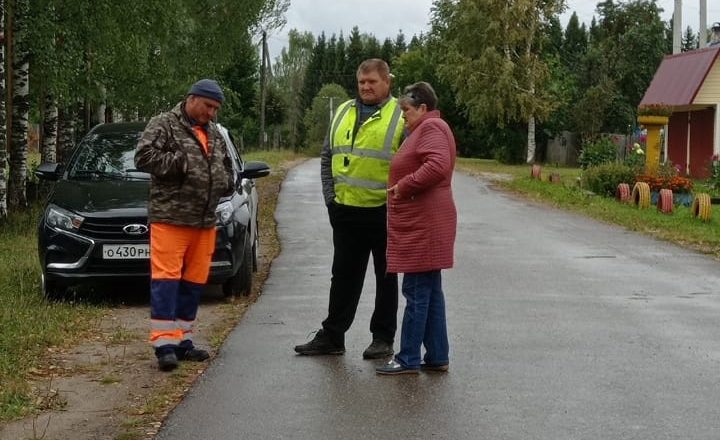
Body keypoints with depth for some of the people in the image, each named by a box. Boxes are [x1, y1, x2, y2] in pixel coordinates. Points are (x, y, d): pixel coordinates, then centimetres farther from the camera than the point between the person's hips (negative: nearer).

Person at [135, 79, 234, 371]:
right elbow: (144, 157, -15)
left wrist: (224, 183, 10)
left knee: (194, 282, 8)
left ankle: (182, 340, 16)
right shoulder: (164, 125, -1)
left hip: (205, 221, 7)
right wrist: (182, 163, -17)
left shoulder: (215, 135, 20)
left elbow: (227, 169, 32)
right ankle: (164, 344, -11)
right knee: (166, 279, -10)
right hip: (170, 218, -7)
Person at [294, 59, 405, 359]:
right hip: (345, 212, 5)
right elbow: (327, 157, 16)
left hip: (383, 213, -5)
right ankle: (331, 337, 18)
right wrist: (330, 197, 8)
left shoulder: (400, 117, -5)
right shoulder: (343, 113, 12)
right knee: (344, 277, 11)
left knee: (386, 278, 7)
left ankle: (383, 339, 15)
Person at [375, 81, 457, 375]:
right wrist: (403, 186, 14)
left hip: (424, 226, -11)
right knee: (430, 291, 11)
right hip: (420, 225, 11)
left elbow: (438, 165, -28)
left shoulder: (431, 128, -12)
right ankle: (437, 357, 16)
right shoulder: (424, 129, 22)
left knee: (417, 291, -7)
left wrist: (404, 186, -20)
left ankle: (408, 359, -3)